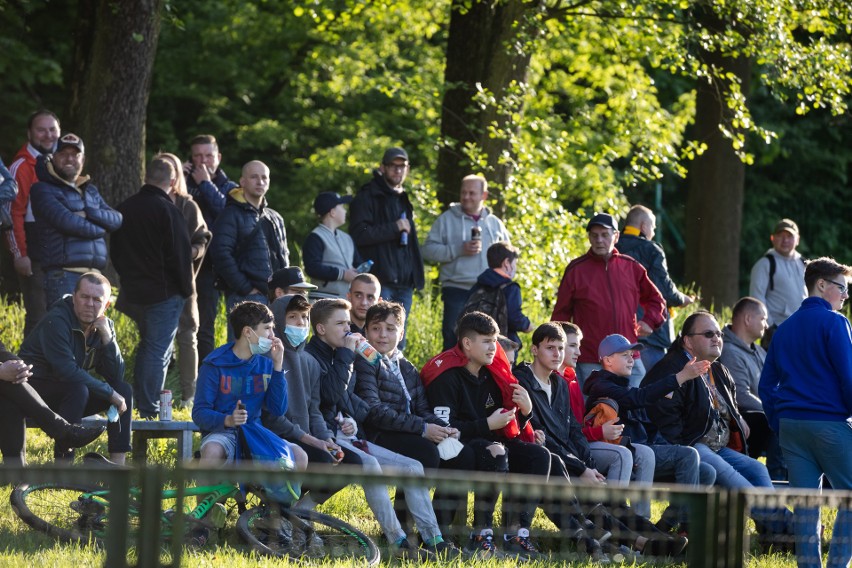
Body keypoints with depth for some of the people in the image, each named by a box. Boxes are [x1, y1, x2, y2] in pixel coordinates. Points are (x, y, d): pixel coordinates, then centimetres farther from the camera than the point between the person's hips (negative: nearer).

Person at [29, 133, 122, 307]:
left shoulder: (90, 191, 23)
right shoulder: (43, 190, 2)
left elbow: (116, 220, 9)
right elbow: (65, 221, -12)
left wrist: (88, 213, -7)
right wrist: (99, 229, 1)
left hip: (93, 274, 7)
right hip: (63, 274, -7)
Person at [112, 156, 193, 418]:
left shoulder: (125, 208, 7)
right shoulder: (166, 210, -15)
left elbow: (115, 252, 16)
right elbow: (180, 256, -14)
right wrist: (186, 289, -2)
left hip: (133, 291, 7)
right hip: (164, 293, -7)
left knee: (147, 346, 22)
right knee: (158, 351, -2)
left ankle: (140, 402, 25)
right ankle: (150, 410, -4)